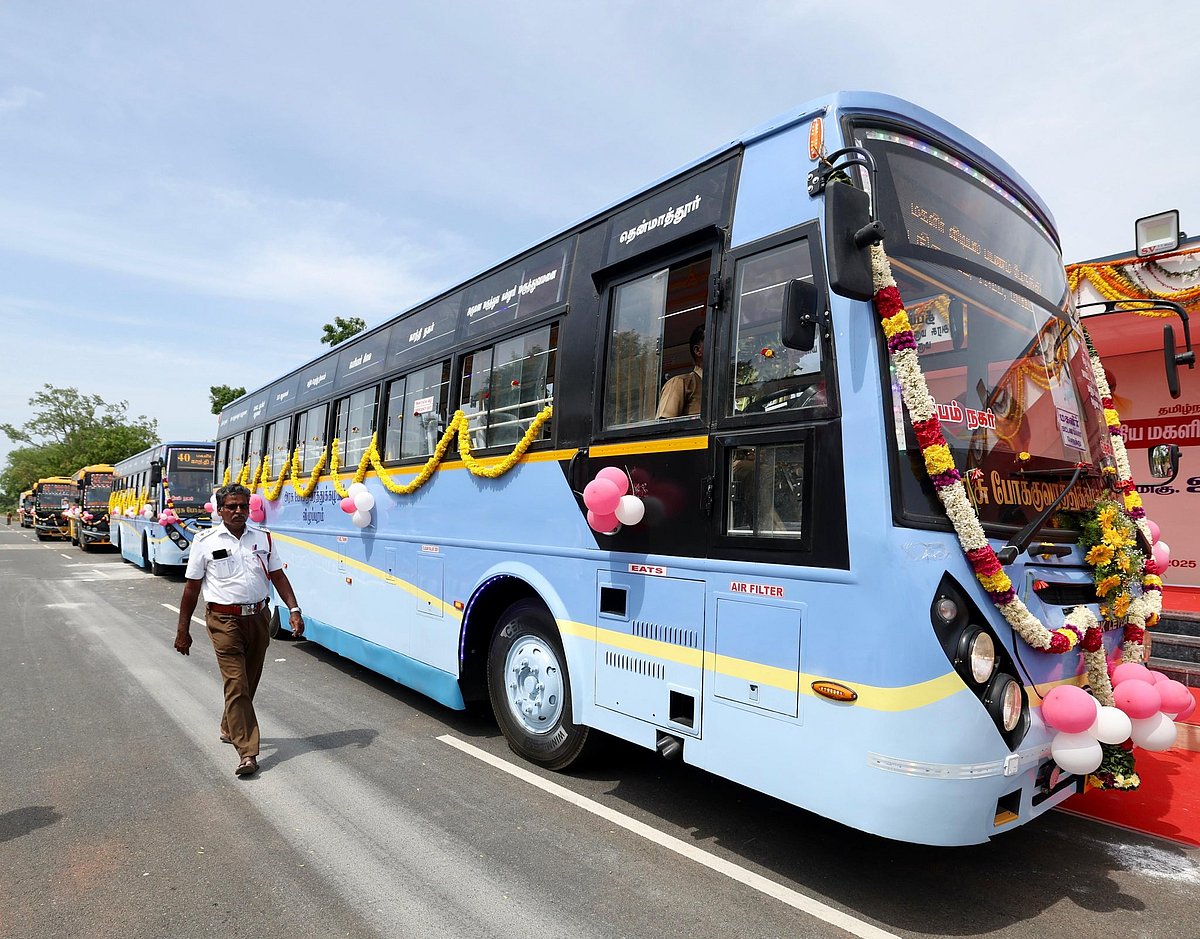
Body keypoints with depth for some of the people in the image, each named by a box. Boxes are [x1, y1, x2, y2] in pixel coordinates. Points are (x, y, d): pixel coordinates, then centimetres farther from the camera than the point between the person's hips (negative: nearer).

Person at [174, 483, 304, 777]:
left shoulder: (262, 538, 6)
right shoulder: (205, 542, -2)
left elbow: (278, 576, 7)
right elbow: (192, 588, 2)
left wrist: (294, 610, -3)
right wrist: (182, 630, 4)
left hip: (258, 617, 4)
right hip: (225, 620, -4)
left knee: (249, 681, 16)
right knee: (236, 684, -8)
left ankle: (230, 729, 40)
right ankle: (247, 752, -6)